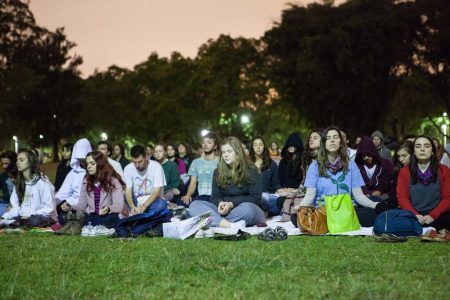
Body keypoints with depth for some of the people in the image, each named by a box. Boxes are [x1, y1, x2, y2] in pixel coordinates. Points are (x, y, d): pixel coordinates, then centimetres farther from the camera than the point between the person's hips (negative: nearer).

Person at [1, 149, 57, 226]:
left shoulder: (42, 182, -8)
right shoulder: (19, 184, 16)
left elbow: (50, 208, -12)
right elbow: (16, 208, 11)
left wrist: (30, 216, -20)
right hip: (23, 218, 6)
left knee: (32, 221, -39)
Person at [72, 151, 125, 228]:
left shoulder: (113, 181, 1)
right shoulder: (86, 181, 17)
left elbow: (119, 205, -7)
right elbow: (82, 204, 17)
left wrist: (108, 209, -28)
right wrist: (70, 207, -4)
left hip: (107, 217, -4)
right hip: (90, 217, 4)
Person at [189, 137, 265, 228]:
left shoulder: (251, 170, 1)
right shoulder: (218, 172, 12)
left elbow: (256, 198, -5)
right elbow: (215, 197, 8)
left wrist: (232, 203, -18)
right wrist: (220, 203, -18)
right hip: (224, 212, 4)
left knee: (247, 208, -40)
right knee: (194, 205, -22)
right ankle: (231, 226, -41)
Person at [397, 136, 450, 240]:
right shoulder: (405, 171, 8)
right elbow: (402, 197, 1)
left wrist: (433, 215, -16)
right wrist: (415, 215, -16)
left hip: (436, 216, -1)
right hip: (413, 216, 1)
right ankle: (437, 230, -27)